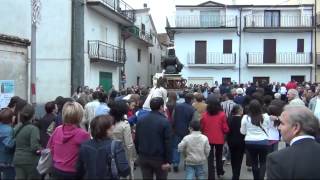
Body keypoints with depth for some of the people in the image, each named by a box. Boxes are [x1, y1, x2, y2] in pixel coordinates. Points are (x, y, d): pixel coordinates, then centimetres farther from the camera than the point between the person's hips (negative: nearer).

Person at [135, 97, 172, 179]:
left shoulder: (141, 120, 3)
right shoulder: (164, 122, -14)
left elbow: (137, 139, 10)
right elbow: (168, 143, -16)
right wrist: (168, 160, -12)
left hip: (143, 157, 5)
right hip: (159, 158, -5)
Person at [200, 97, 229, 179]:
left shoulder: (204, 115, -6)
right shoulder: (222, 114, -10)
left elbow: (201, 127, 2)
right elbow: (225, 129, -9)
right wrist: (225, 132, 13)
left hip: (208, 139, 0)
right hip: (219, 139, 0)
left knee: (210, 158, 7)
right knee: (219, 155, 23)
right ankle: (219, 171, 39)